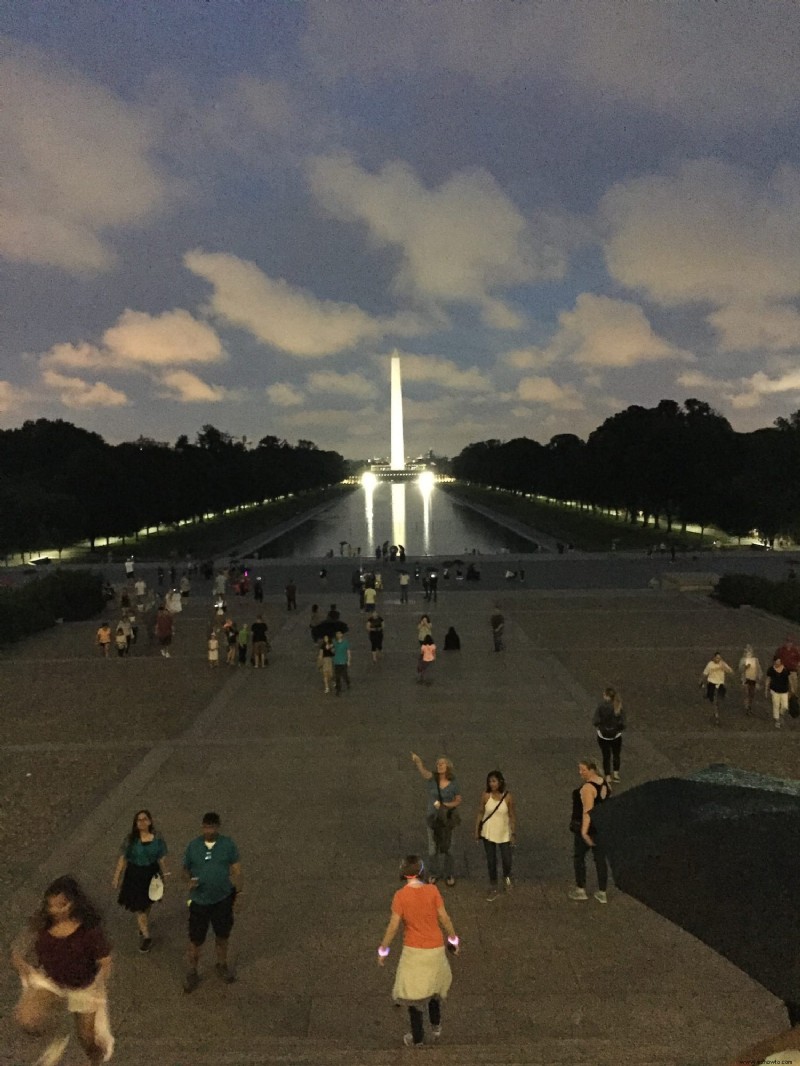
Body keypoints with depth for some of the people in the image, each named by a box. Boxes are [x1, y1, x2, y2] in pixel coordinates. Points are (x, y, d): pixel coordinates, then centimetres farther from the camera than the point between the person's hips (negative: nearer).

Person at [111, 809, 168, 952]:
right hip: (134, 875, -2)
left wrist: (163, 875, 7)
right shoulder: (131, 839, -15)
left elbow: (161, 858, -1)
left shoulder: (157, 838, -10)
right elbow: (122, 858, -11)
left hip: (151, 874, 2)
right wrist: (116, 877, -12)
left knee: (147, 904, 21)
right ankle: (147, 937, 14)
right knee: (139, 906, 0)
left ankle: (143, 928, 47)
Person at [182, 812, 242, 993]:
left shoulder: (228, 844, -9)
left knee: (223, 936, 18)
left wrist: (238, 892, -3)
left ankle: (222, 967, 41)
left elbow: (236, 869, -2)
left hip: (223, 899, 0)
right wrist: (189, 880, -18)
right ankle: (192, 973, 30)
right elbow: (186, 868, 3)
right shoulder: (193, 846, -8)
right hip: (199, 901, 0)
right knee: (196, 940, 9)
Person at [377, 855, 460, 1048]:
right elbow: (444, 918, -8)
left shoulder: (400, 895, -18)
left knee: (412, 993, 15)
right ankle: (436, 1026, 42)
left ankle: (417, 1038, 26)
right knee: (433, 986, 29)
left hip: (413, 951, -3)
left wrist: (383, 950, -1)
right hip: (435, 949, 3)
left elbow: (393, 926, -14)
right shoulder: (432, 890, -14)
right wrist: (453, 939, 9)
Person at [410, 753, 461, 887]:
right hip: (432, 818, 1)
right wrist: (417, 761, -60)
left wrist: (446, 805, -22)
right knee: (433, 850, 14)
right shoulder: (431, 778, -15)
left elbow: (458, 801, -3)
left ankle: (449, 874, 35)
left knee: (445, 848, 11)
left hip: (447, 818, -1)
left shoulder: (454, 782, -12)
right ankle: (435, 873, 38)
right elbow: (422, 770, -37)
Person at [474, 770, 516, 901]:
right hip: (488, 833, 1)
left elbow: (512, 816, -7)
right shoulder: (485, 794, -13)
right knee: (491, 861, 10)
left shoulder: (508, 796, -16)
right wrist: (476, 830, 0)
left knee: (507, 861, 6)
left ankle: (506, 877, 41)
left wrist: (513, 834, -6)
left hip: (504, 834, -1)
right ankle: (493, 889, 28)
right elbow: (479, 812, -3)